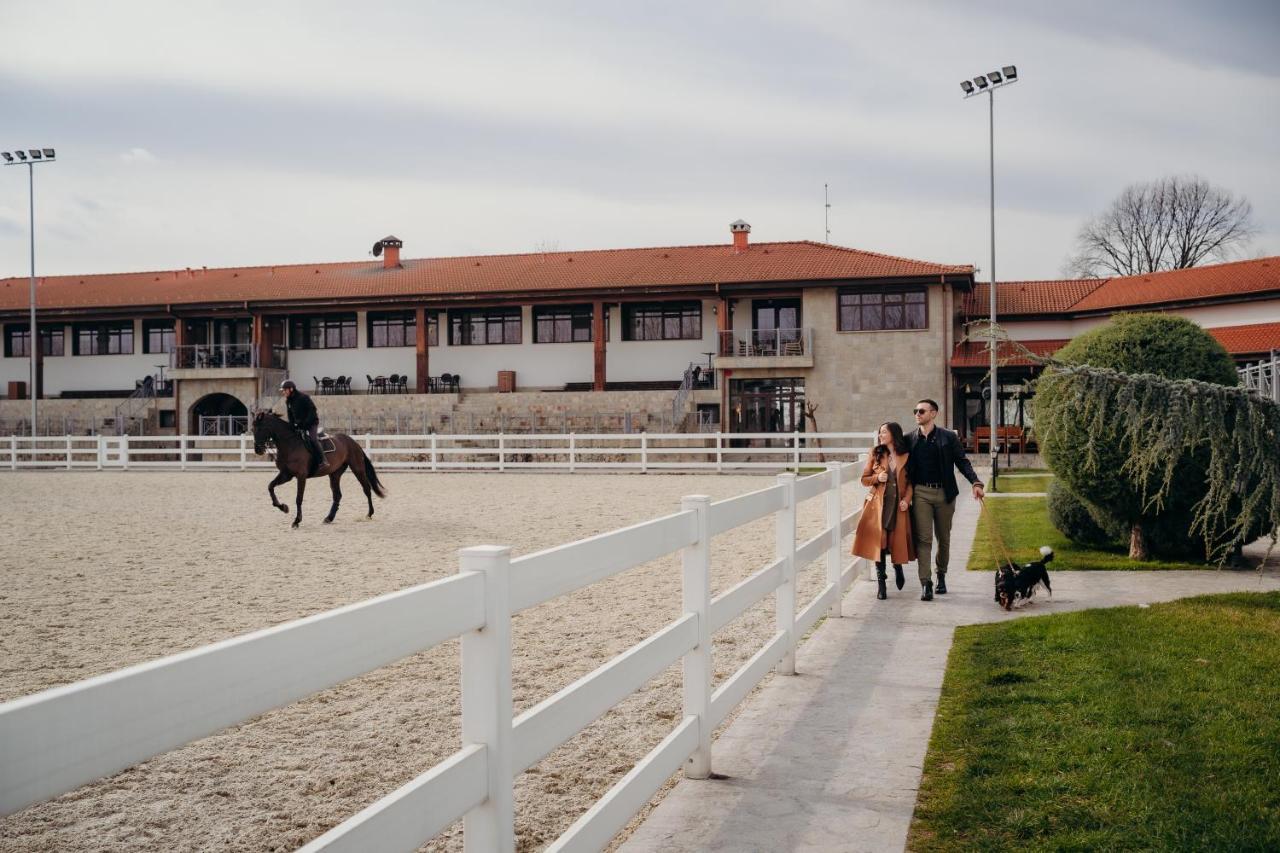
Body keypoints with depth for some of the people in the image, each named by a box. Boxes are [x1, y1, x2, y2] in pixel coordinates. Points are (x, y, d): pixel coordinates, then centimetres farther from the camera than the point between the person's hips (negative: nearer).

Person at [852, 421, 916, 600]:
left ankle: (897, 568, 34)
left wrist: (906, 499, -8)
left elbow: (911, 481, 6)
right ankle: (880, 581, 6)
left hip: (898, 506, 0)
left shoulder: (906, 457, 2)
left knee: (897, 541, 1)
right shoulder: (876, 454, 6)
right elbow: (864, 479, 9)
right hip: (878, 504, 0)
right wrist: (877, 478, -10)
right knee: (879, 541, -5)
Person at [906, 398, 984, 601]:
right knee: (923, 538, -7)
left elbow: (962, 462, 1)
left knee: (944, 538, 12)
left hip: (944, 493, 0)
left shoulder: (949, 437, 1)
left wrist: (975, 482, -12)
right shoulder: (909, 439, 5)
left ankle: (941, 575, 31)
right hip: (921, 493, 0)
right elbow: (905, 468, 8)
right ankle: (926, 584, -9)